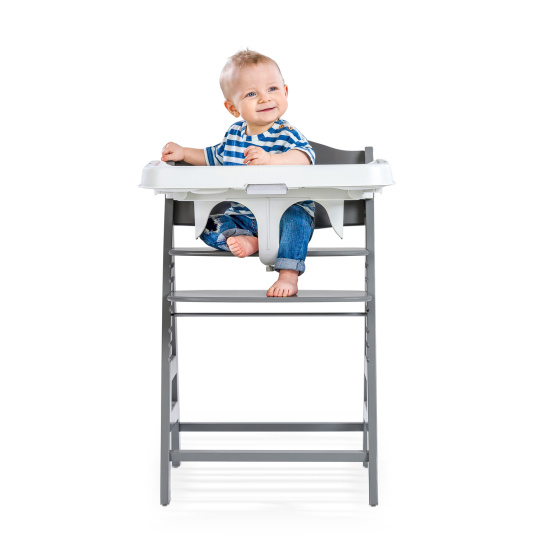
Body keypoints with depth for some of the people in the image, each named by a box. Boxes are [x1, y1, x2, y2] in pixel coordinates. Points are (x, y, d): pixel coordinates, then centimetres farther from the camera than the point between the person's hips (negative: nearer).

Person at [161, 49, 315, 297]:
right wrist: (183, 152, 17)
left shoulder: (286, 134, -13)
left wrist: (270, 159, -51)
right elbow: (214, 157, 28)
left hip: (284, 213, -6)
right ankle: (247, 240, -27)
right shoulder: (234, 134, 7)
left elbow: (305, 157, -35)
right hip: (242, 217, 6)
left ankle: (289, 276, -35)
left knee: (293, 218, -37)